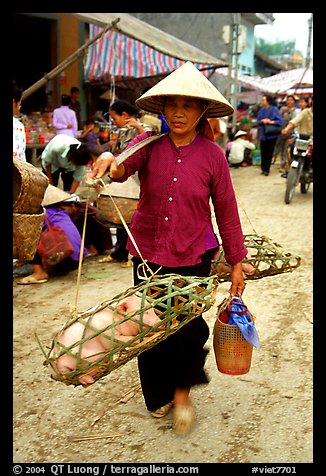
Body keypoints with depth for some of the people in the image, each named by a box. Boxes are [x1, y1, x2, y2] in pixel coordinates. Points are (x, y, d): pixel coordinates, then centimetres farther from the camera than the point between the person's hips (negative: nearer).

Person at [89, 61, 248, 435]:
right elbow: (124, 166, -22)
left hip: (193, 257, -1)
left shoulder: (212, 155, -5)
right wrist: (109, 162, -46)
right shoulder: (149, 144, -3)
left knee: (186, 327, -3)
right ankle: (158, 394, 39)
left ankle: (182, 391, 29)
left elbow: (226, 211, 0)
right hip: (148, 253, 2)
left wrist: (236, 262, 4)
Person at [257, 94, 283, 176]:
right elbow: (258, 122, 9)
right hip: (263, 135, 4)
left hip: (271, 135, -4)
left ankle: (266, 170, 9)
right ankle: (263, 168, 19)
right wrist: (262, 121, -12)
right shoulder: (261, 110, 9)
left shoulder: (274, 109, -7)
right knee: (263, 152, 5)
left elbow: (280, 121, -12)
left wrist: (271, 122, -25)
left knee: (269, 153, 2)